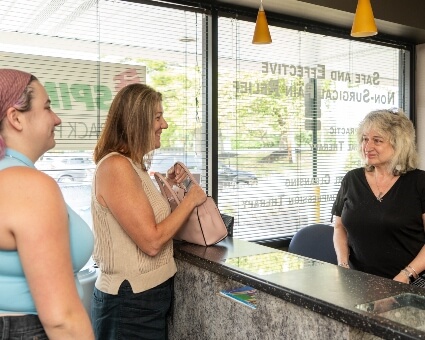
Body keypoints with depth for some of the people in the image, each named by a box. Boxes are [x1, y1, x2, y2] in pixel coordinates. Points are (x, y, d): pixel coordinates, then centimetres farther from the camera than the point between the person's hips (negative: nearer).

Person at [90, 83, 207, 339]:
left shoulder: (132, 165, 8)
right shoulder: (116, 166, -21)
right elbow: (151, 241, -24)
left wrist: (168, 186, 5)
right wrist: (190, 200, -13)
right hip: (131, 303, -9)